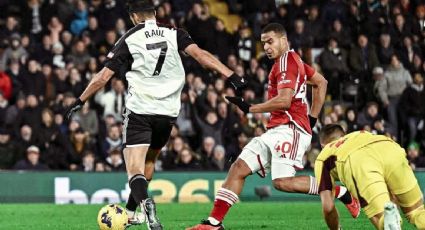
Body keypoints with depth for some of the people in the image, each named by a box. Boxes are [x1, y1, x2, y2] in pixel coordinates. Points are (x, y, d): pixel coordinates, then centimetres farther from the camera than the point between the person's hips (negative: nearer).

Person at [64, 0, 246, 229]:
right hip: (167, 113, 4)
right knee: (148, 161, 24)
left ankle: (145, 202, -39)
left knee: (135, 170, -8)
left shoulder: (128, 40, -1)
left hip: (139, 111, -3)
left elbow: (103, 76, -1)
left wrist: (80, 101, 10)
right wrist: (231, 76, -12)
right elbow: (199, 54, -10)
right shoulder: (173, 34, 4)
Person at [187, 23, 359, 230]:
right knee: (239, 168, 1)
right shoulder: (292, 60, 23)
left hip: (290, 128, -10)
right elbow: (321, 83, 32)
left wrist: (250, 108, -10)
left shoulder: (286, 61, -7)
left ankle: (342, 193, -12)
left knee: (283, 182, -23)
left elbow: (284, 100, -17)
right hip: (276, 131, 10)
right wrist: (312, 118, 27)